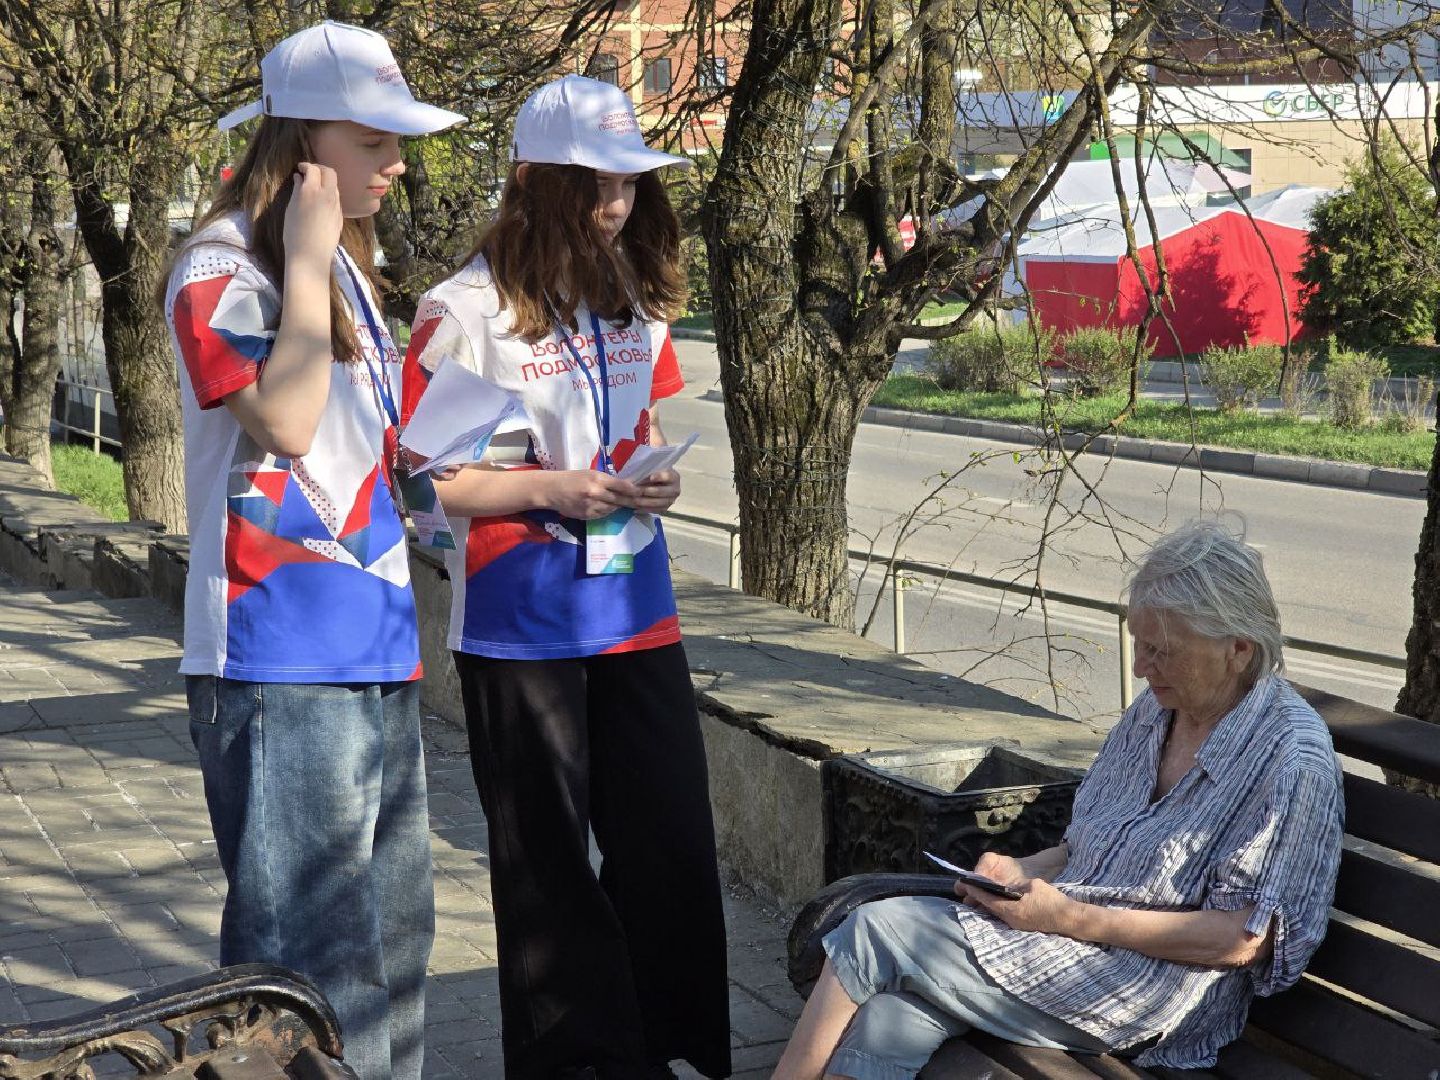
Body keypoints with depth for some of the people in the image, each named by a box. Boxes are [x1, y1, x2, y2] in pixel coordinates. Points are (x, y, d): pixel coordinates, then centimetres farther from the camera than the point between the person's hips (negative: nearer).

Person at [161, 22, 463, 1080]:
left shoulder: (348, 264, 18)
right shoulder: (221, 267, -9)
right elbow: (285, 419, -24)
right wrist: (307, 260, -17)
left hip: (375, 653, 9)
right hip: (282, 664, -9)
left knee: (394, 931, 15)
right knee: (310, 945, -7)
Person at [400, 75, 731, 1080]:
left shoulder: (637, 299, 8)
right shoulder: (468, 310, -11)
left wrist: (658, 480, -1)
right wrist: (551, 488, -19)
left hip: (635, 609, 5)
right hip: (520, 625, -5)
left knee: (671, 838, 7)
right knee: (549, 857, 6)